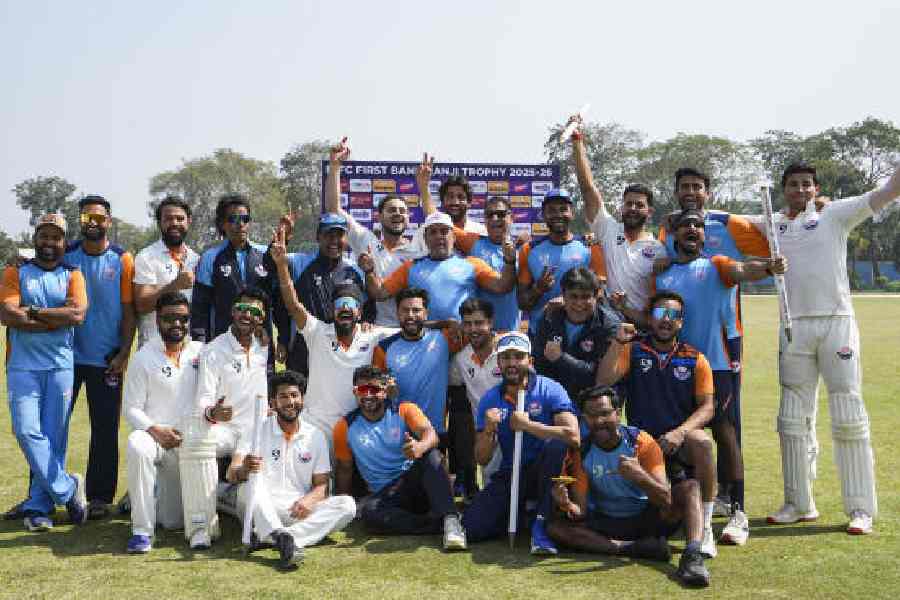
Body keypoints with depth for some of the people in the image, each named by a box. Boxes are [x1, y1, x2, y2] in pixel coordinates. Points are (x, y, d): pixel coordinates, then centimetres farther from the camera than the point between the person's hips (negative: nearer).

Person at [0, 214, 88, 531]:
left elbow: (78, 315, -8)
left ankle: (38, 505, 12)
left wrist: (34, 311, -9)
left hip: (61, 365, 0)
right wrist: (59, 317, -9)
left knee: (54, 436, 2)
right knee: (28, 432, -9)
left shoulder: (72, 275, 9)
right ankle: (67, 488, 6)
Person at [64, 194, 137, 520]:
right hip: (67, 355, 1)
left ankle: (99, 497, 14)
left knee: (105, 430, 4)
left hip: (106, 359, -1)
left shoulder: (122, 260, -1)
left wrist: (124, 353, -7)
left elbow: (129, 310, -2)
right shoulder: (66, 256, 4)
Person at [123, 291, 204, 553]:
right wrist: (154, 430, -22)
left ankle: (160, 490, 45)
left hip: (189, 443, 3)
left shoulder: (201, 352, 3)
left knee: (174, 522, 7)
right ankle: (142, 530, -27)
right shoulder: (143, 358, -4)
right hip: (154, 436, -2)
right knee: (137, 446, -41)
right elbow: (131, 408, -6)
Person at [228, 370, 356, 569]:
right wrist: (244, 469, -36)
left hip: (299, 511, 2)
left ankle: (269, 536, -35)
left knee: (347, 505, -21)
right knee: (253, 480, -30)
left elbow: (321, 485, 5)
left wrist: (309, 500, -19)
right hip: (262, 510, -2)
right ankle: (282, 537, -50)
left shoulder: (315, 436, 8)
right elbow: (232, 475, -10)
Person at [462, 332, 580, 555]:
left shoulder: (549, 389, -11)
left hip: (544, 472, -3)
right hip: (508, 475, 3)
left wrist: (528, 425, -24)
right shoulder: (489, 400, 1)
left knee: (555, 444, -34)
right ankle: (518, 513, 18)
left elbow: (573, 437, -27)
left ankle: (541, 524, -21)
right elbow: (482, 460, 0)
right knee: (473, 529, -14)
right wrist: (488, 430, -20)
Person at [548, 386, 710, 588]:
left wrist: (641, 476, -42)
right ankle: (642, 548, -29)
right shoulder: (579, 453, -8)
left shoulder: (642, 442, -13)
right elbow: (581, 512, -11)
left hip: (647, 519, -1)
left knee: (689, 487, -22)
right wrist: (567, 506, -35)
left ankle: (692, 555, -42)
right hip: (606, 524, 1)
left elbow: (666, 499, -22)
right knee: (555, 527, -24)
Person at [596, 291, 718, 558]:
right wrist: (617, 343, -14)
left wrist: (680, 432, -17)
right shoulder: (632, 350, 8)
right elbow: (603, 382, -5)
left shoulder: (695, 359, 8)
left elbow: (707, 406, 0)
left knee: (702, 442, -33)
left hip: (680, 441, 0)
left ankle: (705, 528, -20)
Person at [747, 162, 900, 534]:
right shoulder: (770, 224, 14)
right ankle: (799, 505, 17)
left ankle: (861, 509, 4)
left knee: (849, 418, -3)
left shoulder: (835, 214, 7)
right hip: (794, 329, 3)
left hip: (837, 323, -3)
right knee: (793, 419, 6)